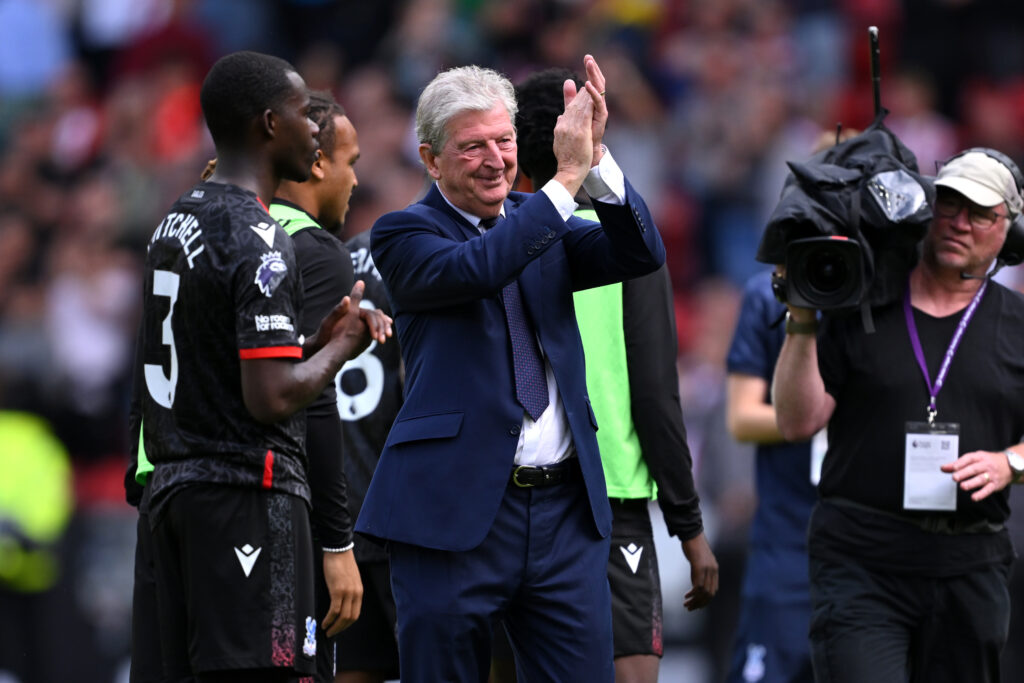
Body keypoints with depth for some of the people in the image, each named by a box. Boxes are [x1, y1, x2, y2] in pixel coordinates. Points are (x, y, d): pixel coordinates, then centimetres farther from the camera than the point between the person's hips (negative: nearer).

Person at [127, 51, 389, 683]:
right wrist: (341, 347, -2)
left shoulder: (177, 222, 16)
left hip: (172, 485, 9)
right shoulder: (260, 244, -14)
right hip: (248, 490, -9)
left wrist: (319, 338, 14)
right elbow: (270, 397, -20)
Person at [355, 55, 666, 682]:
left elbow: (643, 254, -1)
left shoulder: (543, 223, 13)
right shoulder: (405, 234, -1)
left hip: (566, 512, 4)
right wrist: (568, 177, -22)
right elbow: (473, 269, -21)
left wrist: (597, 158, -16)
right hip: (455, 512, -4)